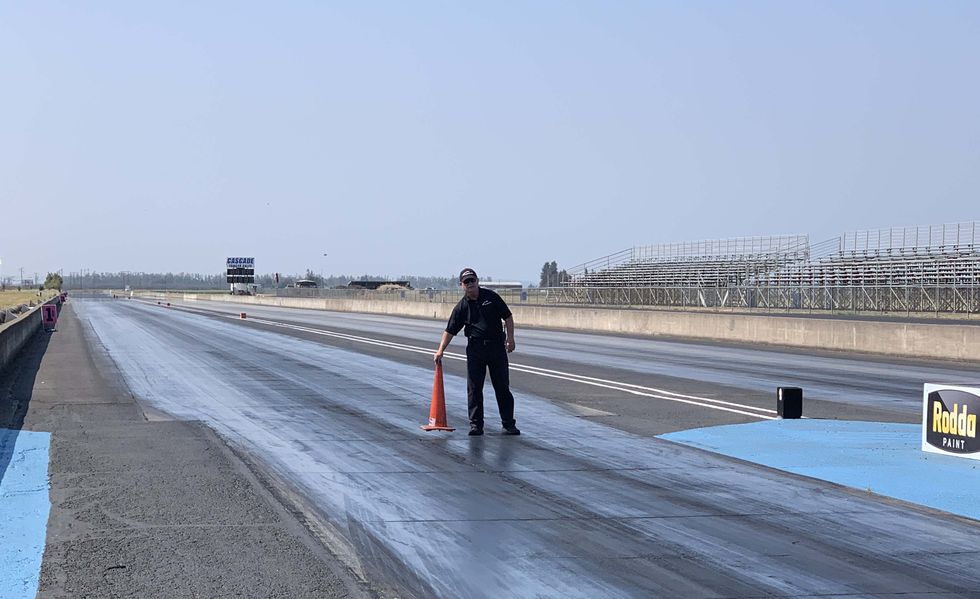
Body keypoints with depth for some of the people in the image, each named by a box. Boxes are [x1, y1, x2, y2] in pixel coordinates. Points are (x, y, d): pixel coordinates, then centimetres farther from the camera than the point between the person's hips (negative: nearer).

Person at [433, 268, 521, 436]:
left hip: (497, 346, 0)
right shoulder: (461, 307, 1)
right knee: (474, 389, 0)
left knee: (502, 387, 4)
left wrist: (510, 338, -4)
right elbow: (450, 331, 0)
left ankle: (509, 424, 11)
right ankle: (476, 425, 7)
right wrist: (440, 351, -8)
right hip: (475, 349, 0)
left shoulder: (491, 297, 2)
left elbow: (508, 317, 6)